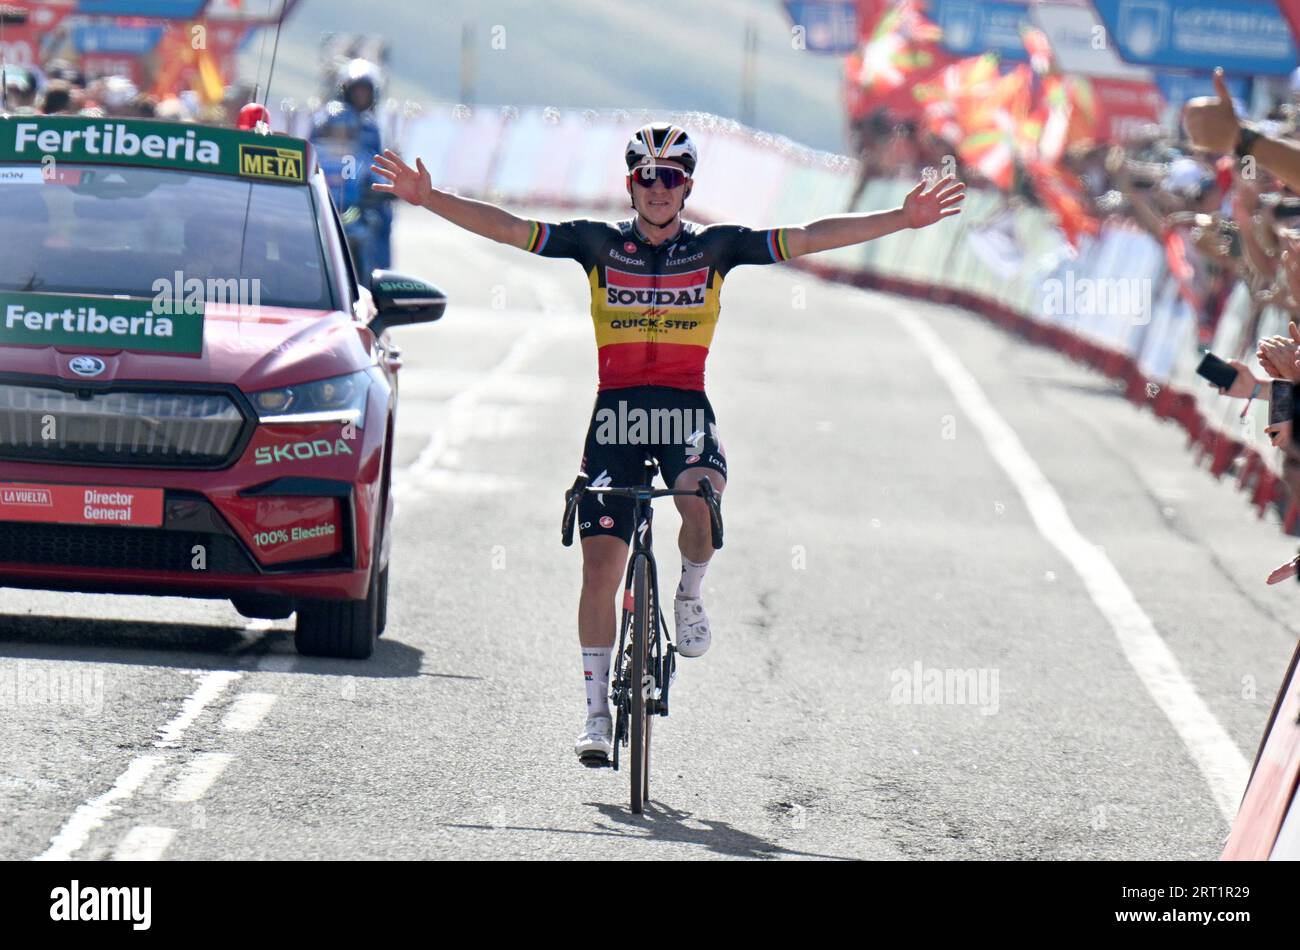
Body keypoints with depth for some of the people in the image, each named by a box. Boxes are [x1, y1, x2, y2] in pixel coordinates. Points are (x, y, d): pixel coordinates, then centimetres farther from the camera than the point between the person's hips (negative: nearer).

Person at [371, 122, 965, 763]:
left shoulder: (715, 247, 3)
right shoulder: (599, 244, 3)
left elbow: (809, 238, -1)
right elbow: (507, 229, -2)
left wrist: (905, 219, -8)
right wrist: (427, 198, -13)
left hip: (685, 405, -1)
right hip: (616, 405, 1)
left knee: (701, 497, -33)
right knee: (600, 565, -4)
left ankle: (689, 597, -1)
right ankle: (597, 711, 6)